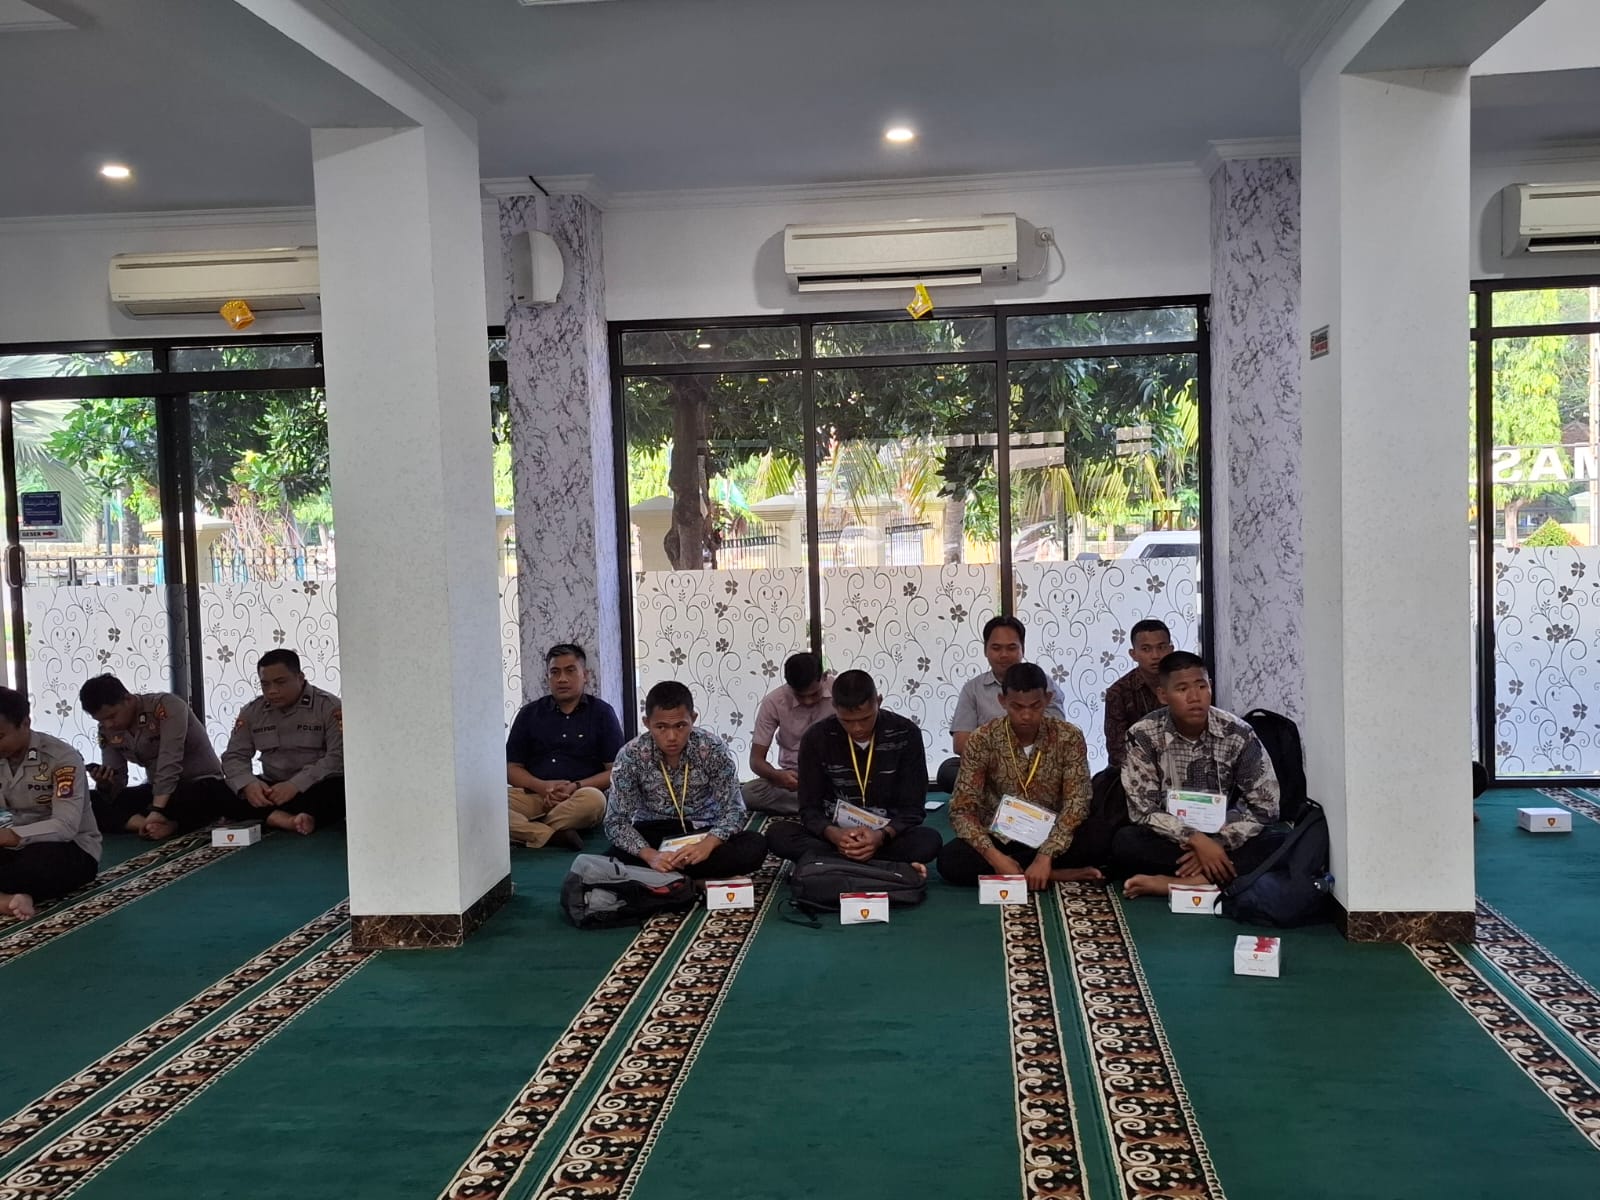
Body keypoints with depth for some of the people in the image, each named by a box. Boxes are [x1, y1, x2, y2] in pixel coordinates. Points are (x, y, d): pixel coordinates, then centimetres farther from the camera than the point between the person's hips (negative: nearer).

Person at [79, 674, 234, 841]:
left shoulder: (166, 706, -20)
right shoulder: (108, 731, 0)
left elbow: (169, 764, -29)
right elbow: (116, 784, 2)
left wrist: (157, 811, -38)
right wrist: (104, 784, -22)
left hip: (202, 784, -7)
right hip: (157, 789, 7)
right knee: (89, 802, -15)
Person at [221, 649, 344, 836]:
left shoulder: (330, 706, -7)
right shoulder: (252, 712, 8)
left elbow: (339, 757, -16)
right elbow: (234, 757, 5)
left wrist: (296, 785, -28)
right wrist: (248, 784, -18)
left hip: (317, 788, -4)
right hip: (271, 789, 4)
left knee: (341, 789, -36)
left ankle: (270, 817, -41)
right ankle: (289, 819, -37)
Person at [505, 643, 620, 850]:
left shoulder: (602, 713, 12)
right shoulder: (530, 713, 18)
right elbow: (512, 768, 14)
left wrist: (577, 787, -11)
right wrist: (542, 786, -7)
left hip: (578, 799, -2)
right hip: (533, 797, 2)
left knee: (594, 800, -38)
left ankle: (525, 830, -23)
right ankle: (554, 835, -37)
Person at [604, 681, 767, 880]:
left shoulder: (714, 749, -14)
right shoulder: (630, 756, -15)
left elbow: (733, 810, -15)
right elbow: (616, 821, -15)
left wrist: (707, 845, -35)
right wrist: (650, 855, -33)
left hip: (703, 832, 1)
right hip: (652, 834, -1)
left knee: (755, 846, -29)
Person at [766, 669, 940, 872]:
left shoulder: (906, 734, -9)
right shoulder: (816, 738, -7)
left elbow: (912, 808, -9)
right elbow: (809, 808, -7)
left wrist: (882, 836, -30)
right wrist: (834, 834, -30)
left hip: (887, 836, -1)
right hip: (835, 835, 1)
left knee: (930, 840, -33)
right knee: (777, 833, -28)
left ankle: (825, 861, -30)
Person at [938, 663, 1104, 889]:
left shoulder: (1069, 737, -9)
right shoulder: (982, 740, -11)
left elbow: (1076, 804, -15)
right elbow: (962, 809, -13)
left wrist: (1045, 856, -30)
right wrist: (995, 857, -30)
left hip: (1050, 840, -1)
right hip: (999, 840, 1)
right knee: (949, 859, -30)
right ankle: (1055, 876, -24)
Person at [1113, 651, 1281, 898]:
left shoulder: (1239, 735, -9)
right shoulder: (1143, 736, -11)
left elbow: (1265, 807, -7)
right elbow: (1142, 810, -14)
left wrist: (1217, 844, -20)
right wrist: (1195, 839, -28)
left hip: (1222, 840, 1)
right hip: (1169, 842, -1)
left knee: (1276, 846, -28)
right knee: (1124, 842, -31)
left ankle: (1173, 883, -31)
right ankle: (1231, 873, -26)